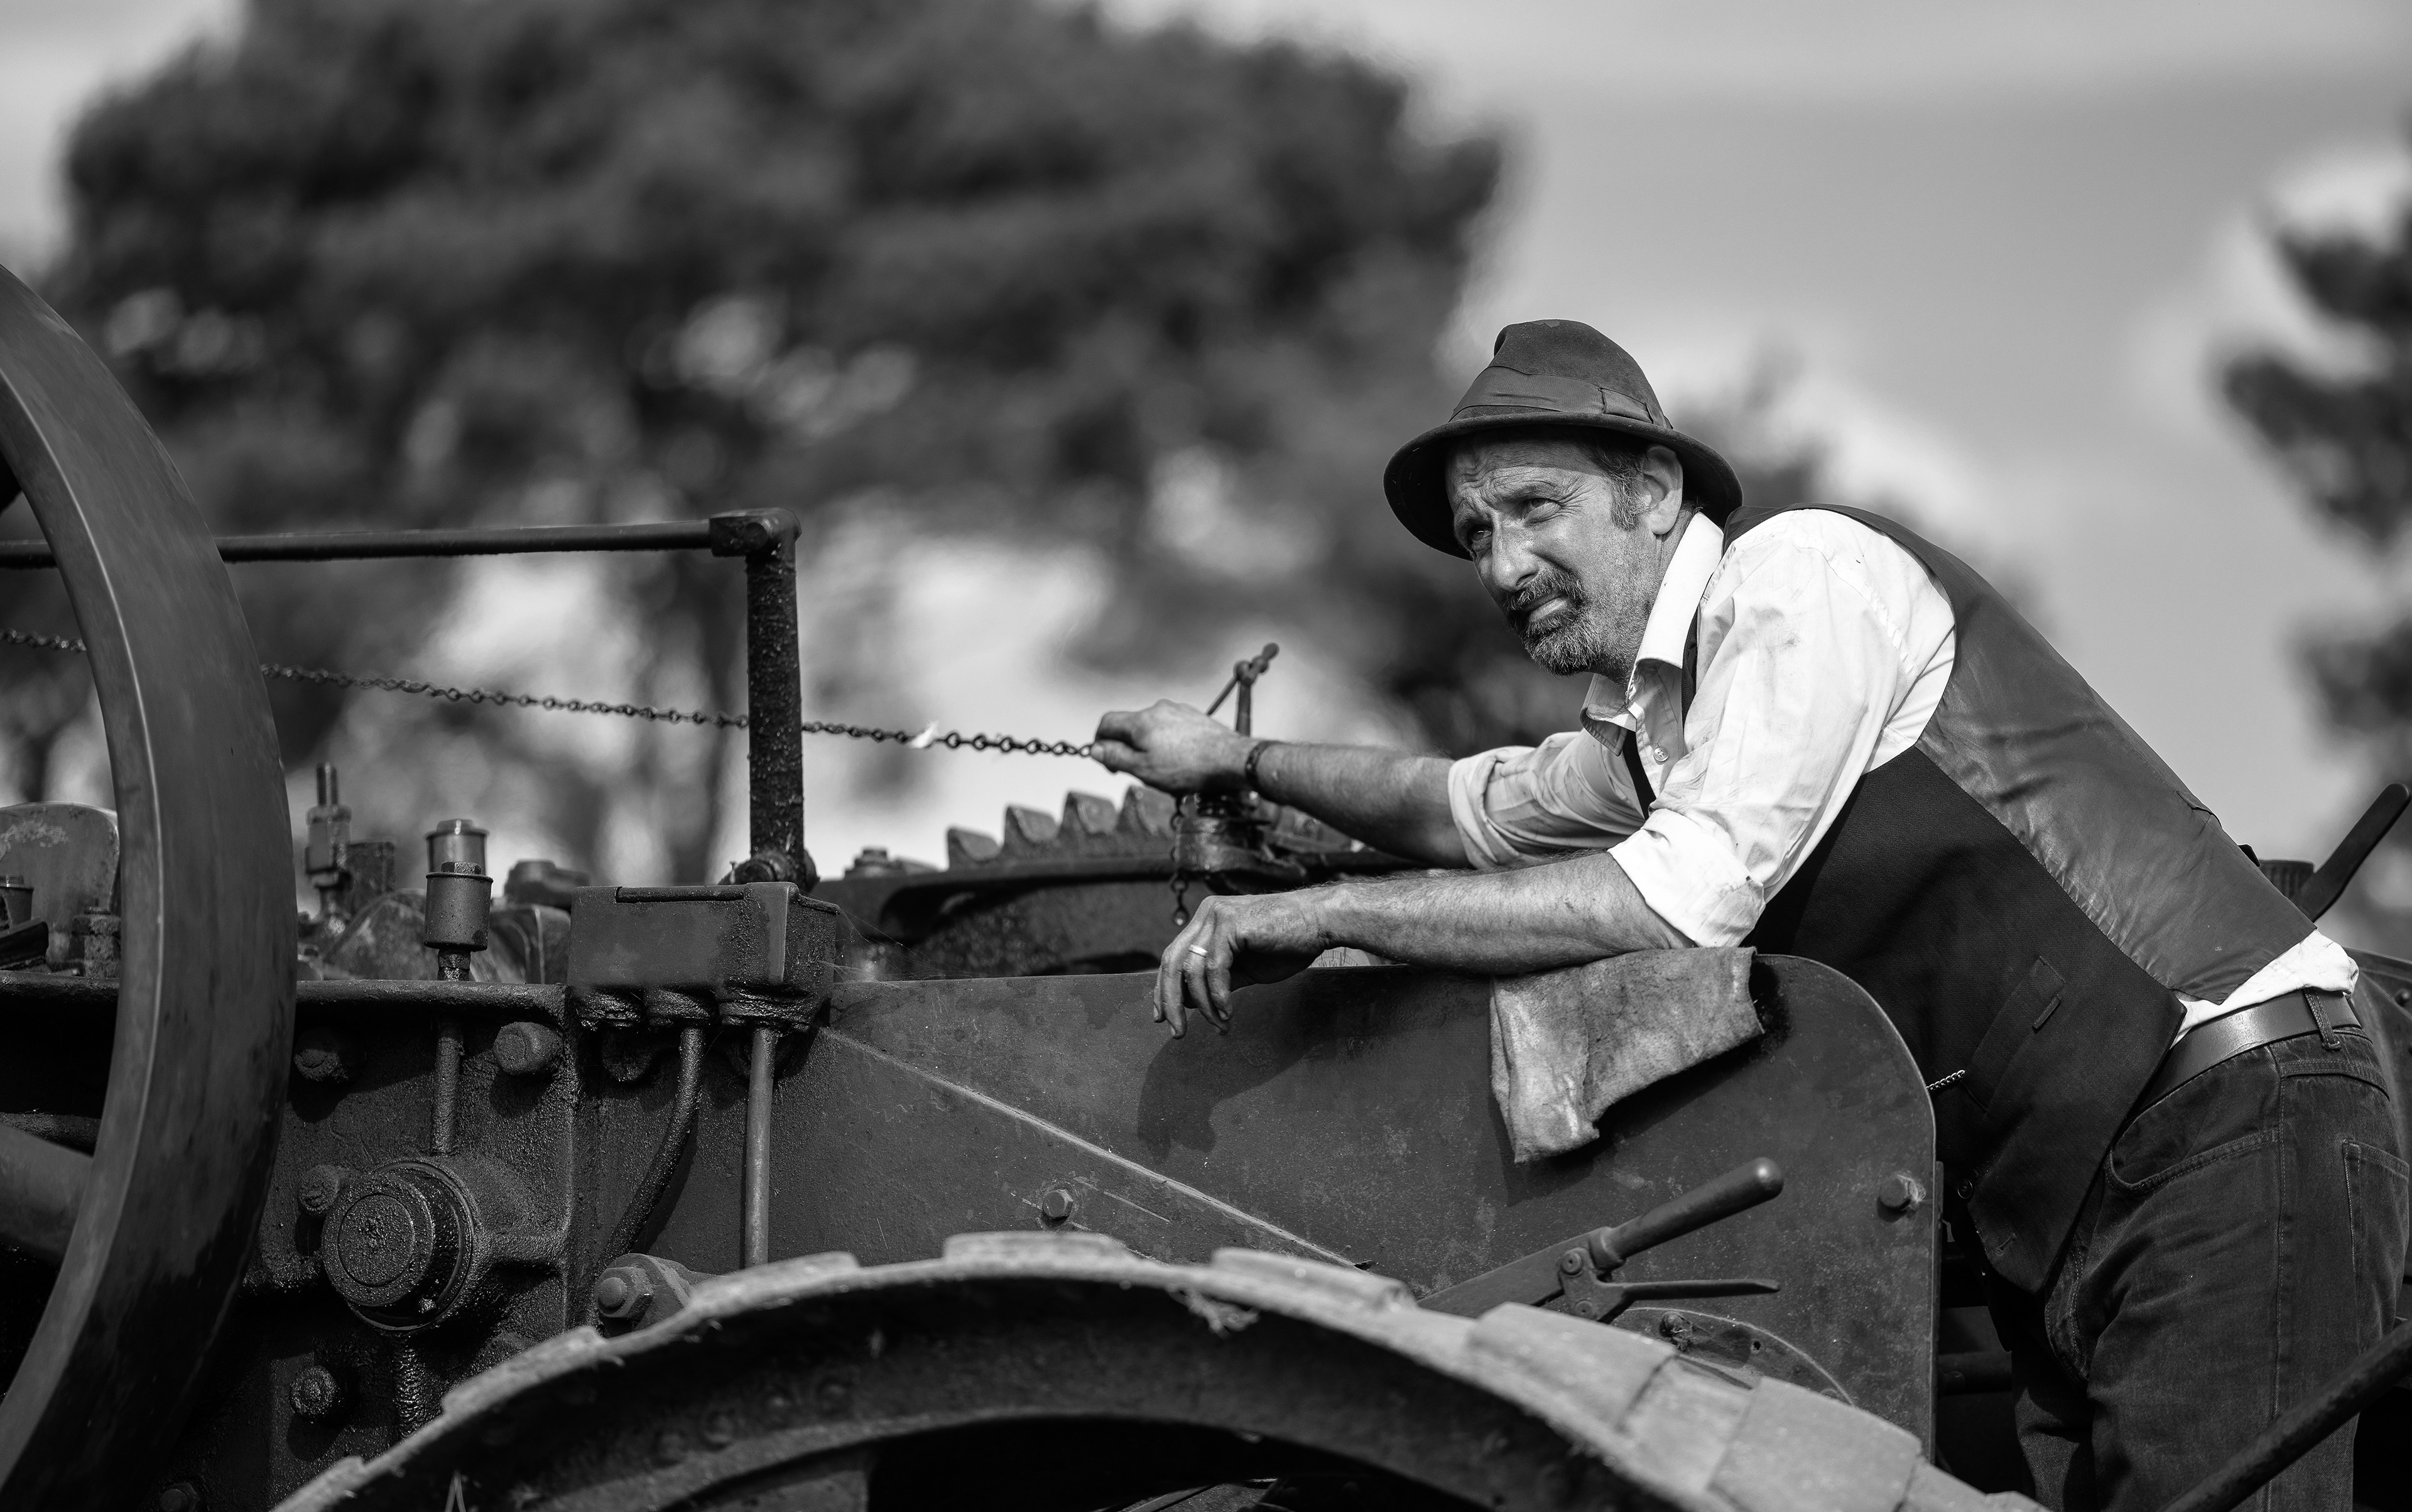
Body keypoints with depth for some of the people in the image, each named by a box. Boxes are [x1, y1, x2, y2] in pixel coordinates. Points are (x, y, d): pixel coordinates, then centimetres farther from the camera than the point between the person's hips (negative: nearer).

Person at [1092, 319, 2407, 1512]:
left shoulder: (1800, 572, -10)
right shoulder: (1647, 731, 17)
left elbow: (1686, 898, -20)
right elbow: (1477, 812, 40)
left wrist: (1324, 913, -15)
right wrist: (1238, 760, 42)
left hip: (2228, 1123, -9)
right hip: (2065, 1208, 9)